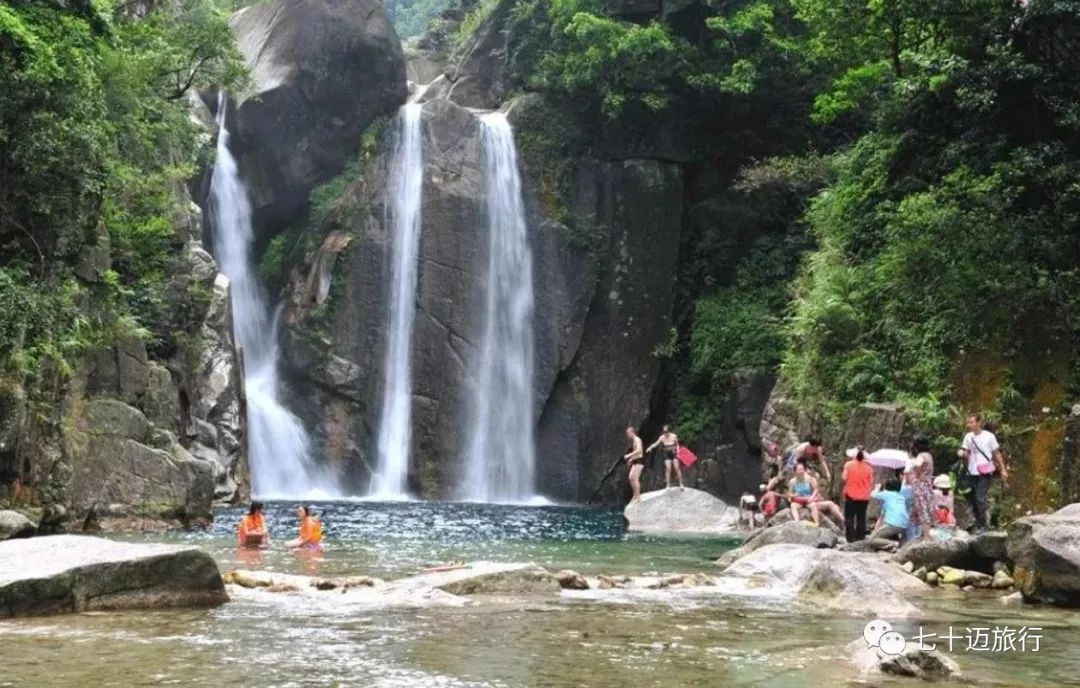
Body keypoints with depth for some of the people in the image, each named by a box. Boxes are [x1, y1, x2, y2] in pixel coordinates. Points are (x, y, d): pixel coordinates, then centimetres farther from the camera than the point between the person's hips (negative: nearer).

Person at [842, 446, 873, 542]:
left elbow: (844, 477, -8)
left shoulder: (849, 465, -7)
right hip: (864, 497, 2)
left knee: (849, 517, 4)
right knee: (861, 518, 11)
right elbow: (871, 482, 3)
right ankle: (860, 537, 12)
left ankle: (850, 538, -1)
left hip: (851, 495, -2)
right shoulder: (868, 467, 0)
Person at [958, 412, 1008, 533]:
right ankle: (979, 523, 22)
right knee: (973, 499, 8)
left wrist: (1003, 469, 2)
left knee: (980, 498, -13)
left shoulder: (989, 436, -6)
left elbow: (997, 454, 2)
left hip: (985, 472, -5)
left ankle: (983, 524, -1)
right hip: (972, 472, 5)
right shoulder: (968, 437, 6)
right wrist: (962, 454, -9)